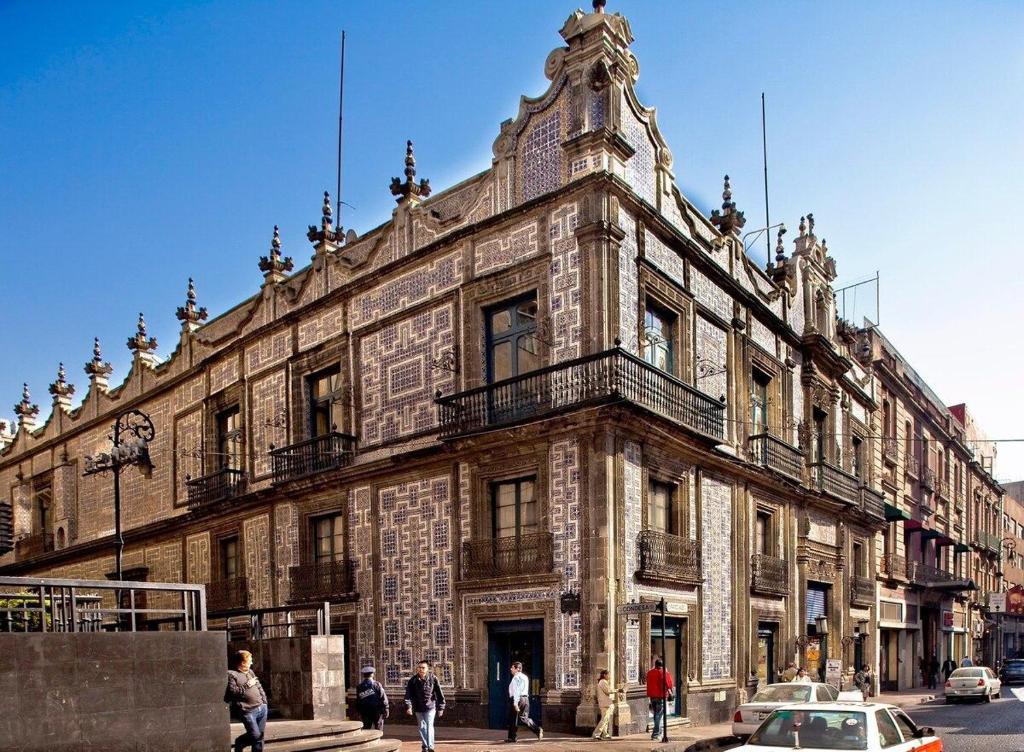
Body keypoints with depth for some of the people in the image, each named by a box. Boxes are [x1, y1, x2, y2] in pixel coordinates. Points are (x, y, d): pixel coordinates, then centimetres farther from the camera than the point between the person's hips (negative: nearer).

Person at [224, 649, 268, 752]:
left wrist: (264, 701, 13)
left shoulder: (250, 672, 17)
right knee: (255, 735, -9)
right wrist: (247, 685, -13)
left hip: (261, 708, 7)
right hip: (248, 711, -7)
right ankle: (239, 743, 18)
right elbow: (232, 692, -15)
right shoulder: (231, 675, -5)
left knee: (260, 735, 7)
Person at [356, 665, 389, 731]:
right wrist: (386, 709, -5)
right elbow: (383, 697, -11)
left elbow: (357, 701, 5)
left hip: (364, 712, 3)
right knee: (378, 730, 5)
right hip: (377, 711, -3)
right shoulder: (376, 684, -9)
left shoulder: (359, 687, 2)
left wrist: (359, 712, 14)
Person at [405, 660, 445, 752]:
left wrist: (441, 708, -4)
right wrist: (408, 706, -21)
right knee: (422, 727, 12)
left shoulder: (433, 679, -11)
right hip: (418, 708, 3)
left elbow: (440, 694, -5)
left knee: (429, 726, -12)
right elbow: (408, 694, -10)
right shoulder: (413, 680, -8)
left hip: (430, 707, -3)